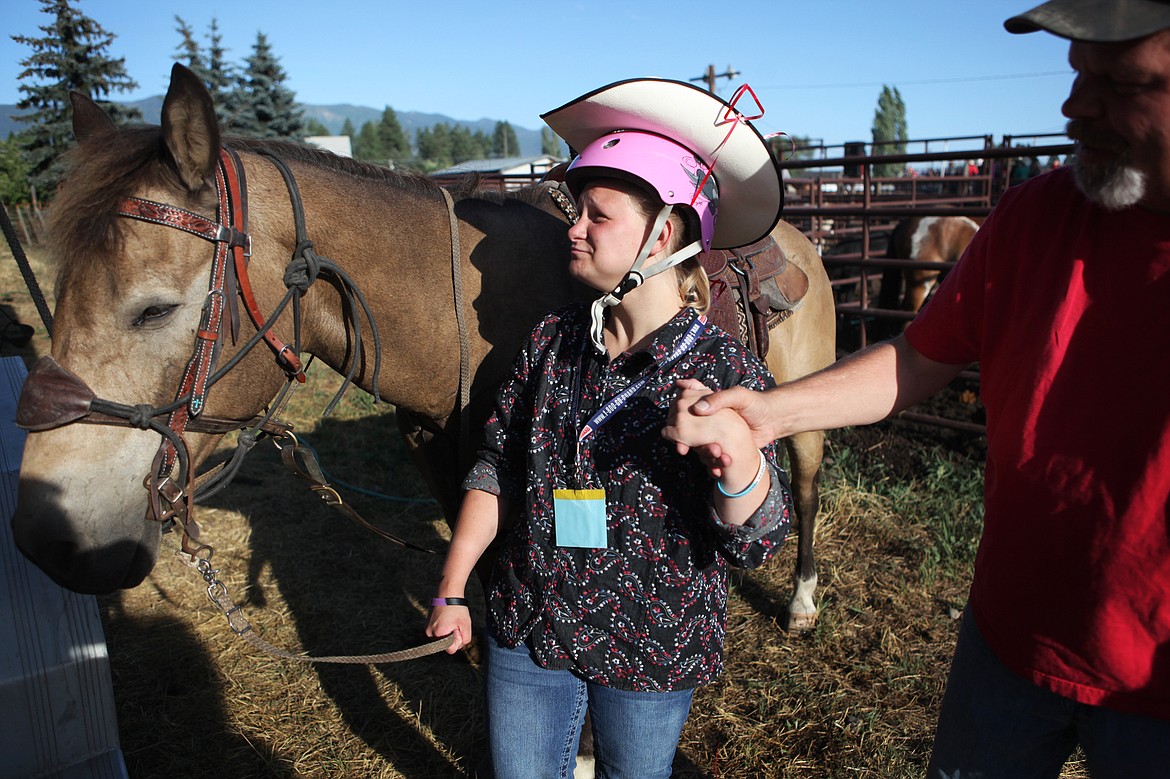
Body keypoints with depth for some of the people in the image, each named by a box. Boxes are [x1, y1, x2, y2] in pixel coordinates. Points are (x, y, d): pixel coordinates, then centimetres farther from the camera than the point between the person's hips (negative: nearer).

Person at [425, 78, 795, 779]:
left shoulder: (725, 368, -17)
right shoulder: (553, 342, -6)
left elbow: (755, 544, -18)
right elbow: (498, 468, 2)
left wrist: (737, 448, -37)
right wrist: (452, 590, 1)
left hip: (654, 651, -3)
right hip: (527, 629, 4)